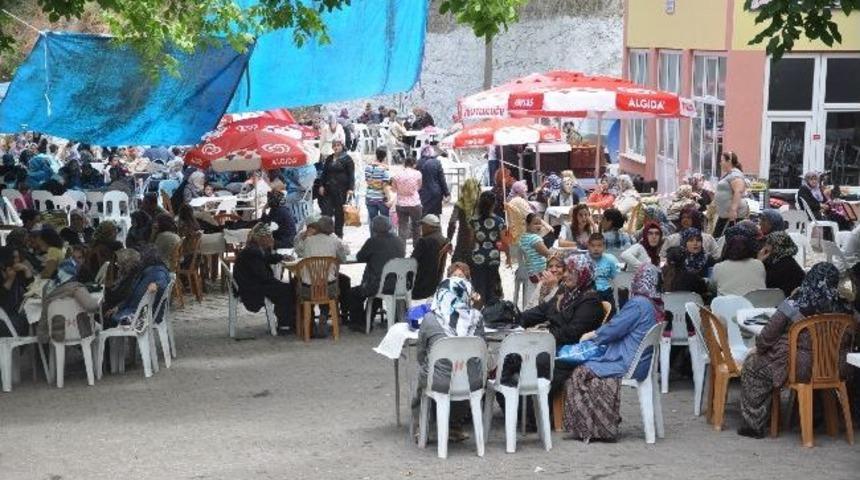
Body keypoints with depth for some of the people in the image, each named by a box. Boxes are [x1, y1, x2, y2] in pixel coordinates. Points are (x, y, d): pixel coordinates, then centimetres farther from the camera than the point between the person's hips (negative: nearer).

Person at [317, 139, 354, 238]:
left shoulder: (347, 159, -2)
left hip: (341, 189, -4)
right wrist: (321, 185, 9)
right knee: (326, 210, -3)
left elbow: (351, 174, -5)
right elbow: (324, 173, 18)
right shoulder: (329, 159, 14)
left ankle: (338, 233, 11)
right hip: (329, 188, 5)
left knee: (339, 211, 2)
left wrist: (350, 188, -13)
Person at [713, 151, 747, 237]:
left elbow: (738, 192, -25)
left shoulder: (735, 175, -13)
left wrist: (733, 209, -31)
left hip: (733, 214, -11)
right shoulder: (727, 175, 19)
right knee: (717, 235, 8)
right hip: (724, 213, 11)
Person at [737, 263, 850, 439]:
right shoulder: (841, 309, -9)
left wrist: (760, 346, 11)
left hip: (797, 369, -5)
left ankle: (755, 424, 22)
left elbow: (765, 339, -11)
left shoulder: (793, 306, -19)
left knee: (752, 364, 19)